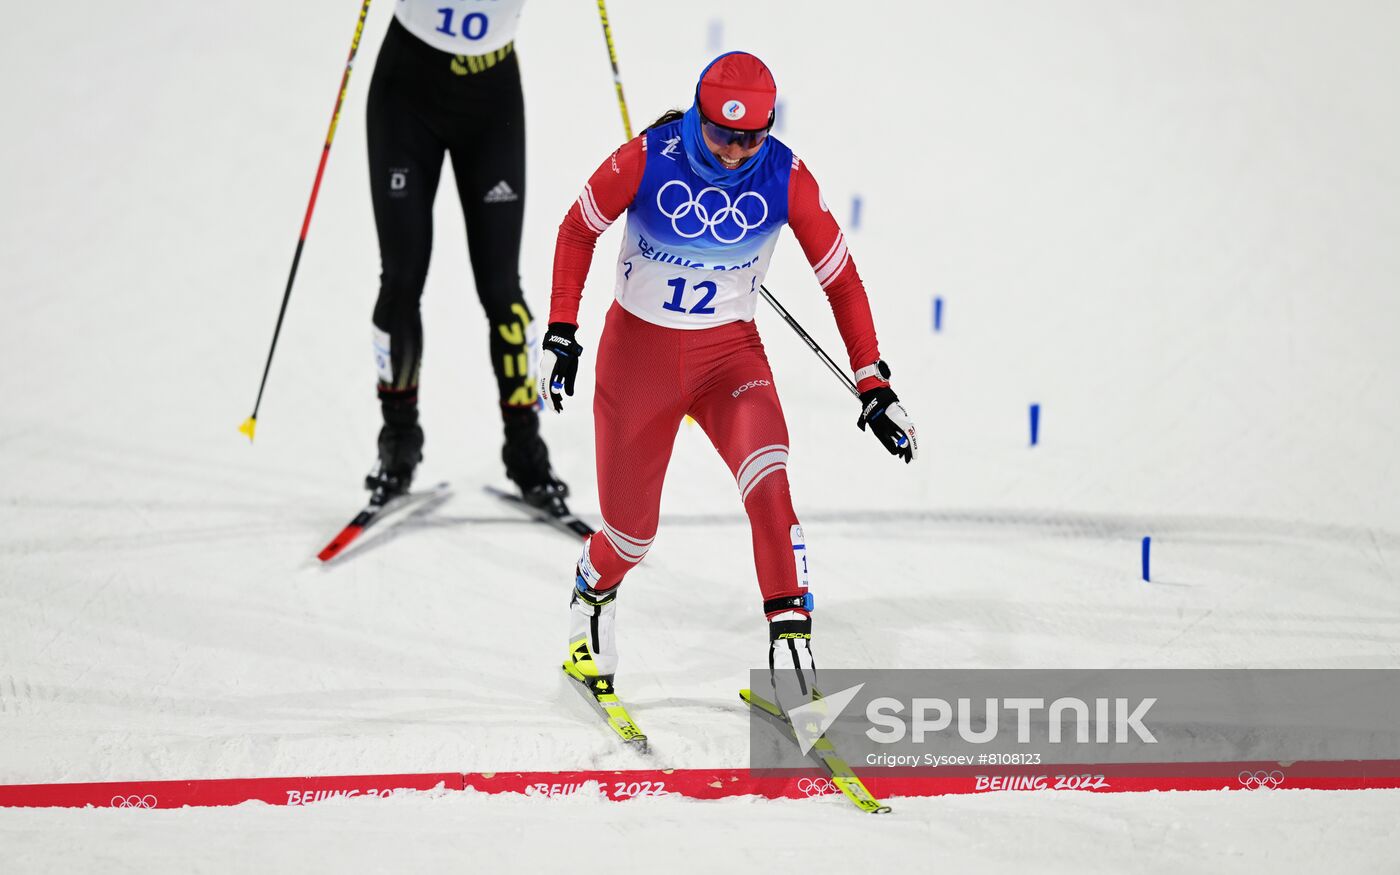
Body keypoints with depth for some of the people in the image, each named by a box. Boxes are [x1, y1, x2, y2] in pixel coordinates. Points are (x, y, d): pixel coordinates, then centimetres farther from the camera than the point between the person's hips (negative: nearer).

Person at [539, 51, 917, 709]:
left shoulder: (785, 178, -15)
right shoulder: (647, 159, -19)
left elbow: (840, 277, -6)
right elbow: (577, 230, -3)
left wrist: (874, 386, -7)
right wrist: (560, 333, -7)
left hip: (730, 355, 1)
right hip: (639, 351, -1)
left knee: (767, 480, -27)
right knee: (633, 530, 7)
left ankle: (789, 649, -24)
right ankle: (590, 601, 43)